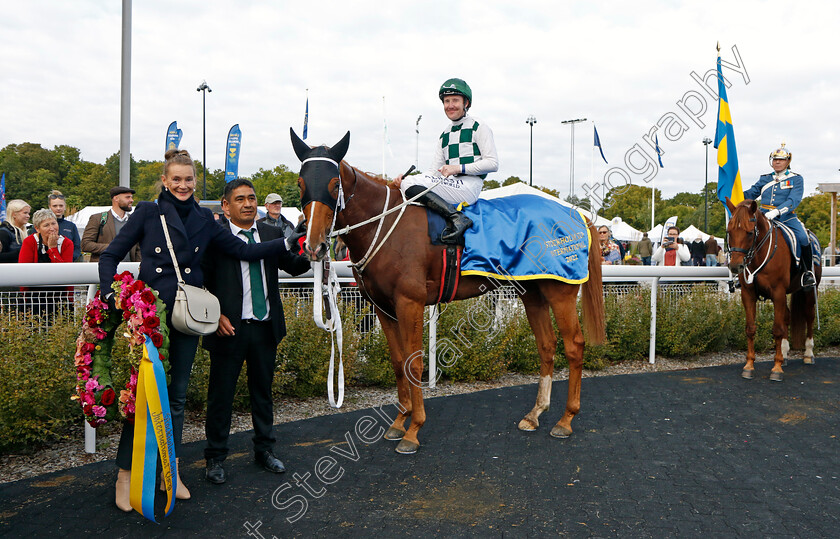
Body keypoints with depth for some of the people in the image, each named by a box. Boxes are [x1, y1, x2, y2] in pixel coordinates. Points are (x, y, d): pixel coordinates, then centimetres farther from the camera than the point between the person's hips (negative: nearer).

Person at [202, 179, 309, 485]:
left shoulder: (272, 234, 7)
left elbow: (294, 267, 0)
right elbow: (200, 283, -4)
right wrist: (215, 316, -15)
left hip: (266, 327, 4)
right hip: (229, 328, -4)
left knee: (263, 390, 17)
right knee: (221, 393, 7)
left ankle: (264, 449, 33)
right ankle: (215, 458, 23)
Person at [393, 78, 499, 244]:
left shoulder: (478, 127, 4)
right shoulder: (445, 135, 24)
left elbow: (493, 163, -5)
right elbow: (435, 170, 16)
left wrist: (459, 168, -14)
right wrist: (405, 177, -2)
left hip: (468, 187, -8)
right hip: (450, 185, 8)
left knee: (410, 184, -24)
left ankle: (456, 217, -29)